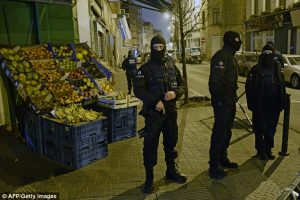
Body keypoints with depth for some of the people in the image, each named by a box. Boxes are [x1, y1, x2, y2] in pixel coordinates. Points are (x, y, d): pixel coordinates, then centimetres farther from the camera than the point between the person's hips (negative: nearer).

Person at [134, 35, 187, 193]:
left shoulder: (172, 66, 8)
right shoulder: (145, 68, -5)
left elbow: (182, 84, 10)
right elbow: (138, 90, -13)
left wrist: (175, 93, -12)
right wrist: (155, 101, -23)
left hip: (171, 111, 5)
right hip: (153, 112, -4)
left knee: (171, 141, 17)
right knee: (150, 145, 1)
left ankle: (171, 170, 37)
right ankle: (149, 177, 17)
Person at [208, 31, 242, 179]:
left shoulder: (229, 57, 17)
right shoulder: (221, 56, -17)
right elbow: (215, 81, -25)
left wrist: (232, 98, 18)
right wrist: (219, 99, -25)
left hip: (229, 102, 11)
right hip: (222, 103, -11)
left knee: (226, 131, 19)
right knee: (219, 133, -5)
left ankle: (223, 159, 34)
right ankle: (214, 167, 5)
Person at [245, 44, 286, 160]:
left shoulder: (277, 69, 6)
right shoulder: (256, 69, -5)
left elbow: (281, 87, 10)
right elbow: (249, 87, -5)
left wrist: (282, 103, 4)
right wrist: (251, 104, -9)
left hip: (274, 105, 4)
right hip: (260, 106, -3)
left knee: (271, 129, 12)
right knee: (260, 129, 3)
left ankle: (268, 150, 26)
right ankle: (261, 151, 16)